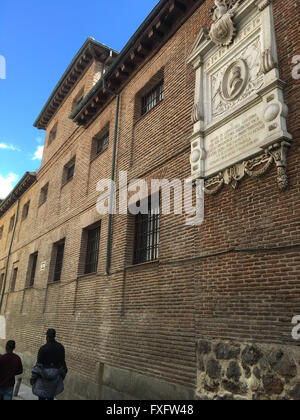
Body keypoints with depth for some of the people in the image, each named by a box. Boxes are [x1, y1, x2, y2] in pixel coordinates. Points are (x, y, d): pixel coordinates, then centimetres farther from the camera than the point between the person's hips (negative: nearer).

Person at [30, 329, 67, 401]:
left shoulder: (43, 349, -18)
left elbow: (39, 364, -16)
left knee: (42, 396, 11)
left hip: (43, 375, -4)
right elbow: (62, 362, 1)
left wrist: (33, 377, -6)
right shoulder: (60, 347, -6)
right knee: (50, 396, 22)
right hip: (55, 375, 4)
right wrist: (62, 373, 14)